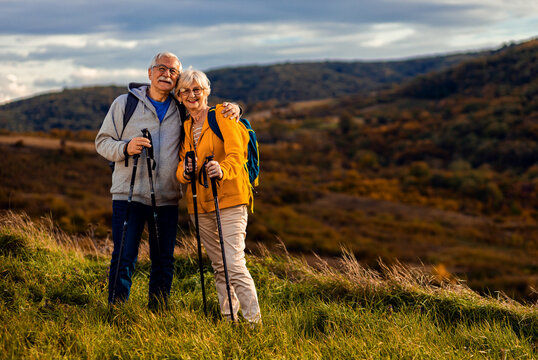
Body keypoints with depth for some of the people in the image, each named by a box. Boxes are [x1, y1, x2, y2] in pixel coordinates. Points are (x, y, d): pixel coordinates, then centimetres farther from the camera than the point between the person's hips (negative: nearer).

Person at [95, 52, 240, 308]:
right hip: (128, 195, -3)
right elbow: (102, 142, 6)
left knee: (164, 262, 7)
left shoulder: (182, 110, 10)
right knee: (123, 259, -6)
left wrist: (231, 109, -2)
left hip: (167, 200, 3)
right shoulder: (125, 103, 4)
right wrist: (125, 148, -15)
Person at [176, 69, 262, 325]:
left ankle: (255, 321, -11)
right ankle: (229, 320, 17)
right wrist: (184, 171, -14)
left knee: (234, 265, -15)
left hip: (229, 200, -6)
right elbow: (181, 164, 11)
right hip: (200, 205, 6)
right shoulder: (185, 127, 16)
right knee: (219, 266, 10)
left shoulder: (221, 116, -4)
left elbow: (236, 155, -16)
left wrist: (222, 169, -38)